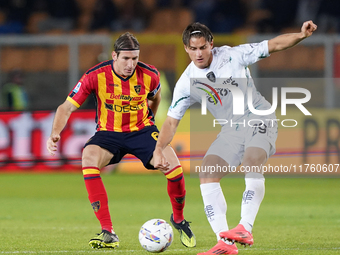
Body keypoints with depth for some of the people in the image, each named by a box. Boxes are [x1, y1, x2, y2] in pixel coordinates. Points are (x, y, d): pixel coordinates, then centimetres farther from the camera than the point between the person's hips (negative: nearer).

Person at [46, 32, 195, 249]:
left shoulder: (150, 75, -13)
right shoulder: (96, 76, -19)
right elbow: (67, 107, -15)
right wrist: (55, 133, -30)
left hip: (141, 130, 1)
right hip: (109, 132, -1)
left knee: (172, 164, -24)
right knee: (89, 157, -33)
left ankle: (179, 219, 9)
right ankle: (108, 233, -29)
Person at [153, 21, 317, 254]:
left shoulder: (233, 56, -10)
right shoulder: (187, 82, -3)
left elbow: (274, 45, -7)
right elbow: (172, 121, 2)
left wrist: (301, 35, -23)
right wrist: (158, 150, -13)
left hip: (259, 119, -4)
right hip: (232, 129, 4)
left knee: (251, 162, -32)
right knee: (206, 174, -14)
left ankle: (245, 228, -37)